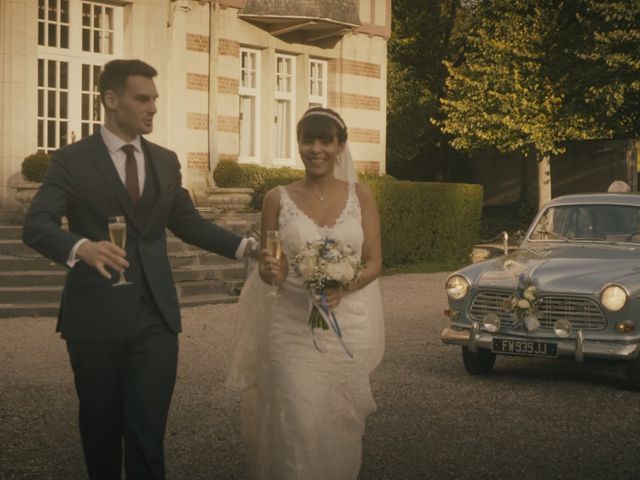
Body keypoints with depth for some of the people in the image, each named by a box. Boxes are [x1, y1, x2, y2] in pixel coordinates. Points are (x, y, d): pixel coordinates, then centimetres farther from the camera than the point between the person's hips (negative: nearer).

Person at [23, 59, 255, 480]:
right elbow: (36, 226, -14)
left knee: (148, 429, -3)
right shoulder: (72, 160, -4)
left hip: (156, 316, 2)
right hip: (96, 317, -2)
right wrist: (81, 247, -35)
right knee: (101, 426, 11)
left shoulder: (166, 161, 11)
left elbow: (187, 222, 17)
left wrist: (243, 246, 2)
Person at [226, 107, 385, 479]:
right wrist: (272, 272, -19)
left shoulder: (361, 196, 3)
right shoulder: (278, 199, 0)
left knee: (342, 427, 8)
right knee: (296, 427, -4)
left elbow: (374, 263, 2)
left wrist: (343, 288, -17)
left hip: (349, 327, 1)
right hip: (293, 330, -1)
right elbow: (267, 268, 5)